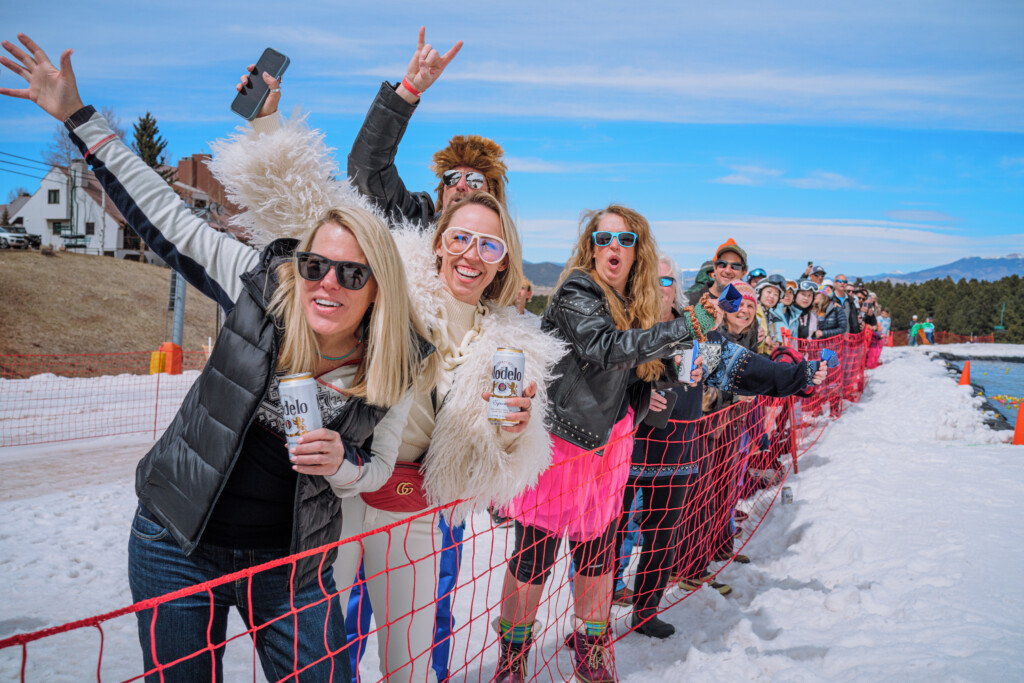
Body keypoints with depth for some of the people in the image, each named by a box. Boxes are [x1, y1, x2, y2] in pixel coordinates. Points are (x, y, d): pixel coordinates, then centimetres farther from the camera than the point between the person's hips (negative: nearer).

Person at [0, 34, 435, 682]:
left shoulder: (398, 368, -11)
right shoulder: (262, 286, -13)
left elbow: (377, 468, 2)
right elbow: (167, 216, -3)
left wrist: (341, 465, -21)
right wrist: (79, 116, 1)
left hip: (292, 564, 0)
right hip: (178, 546, 0)